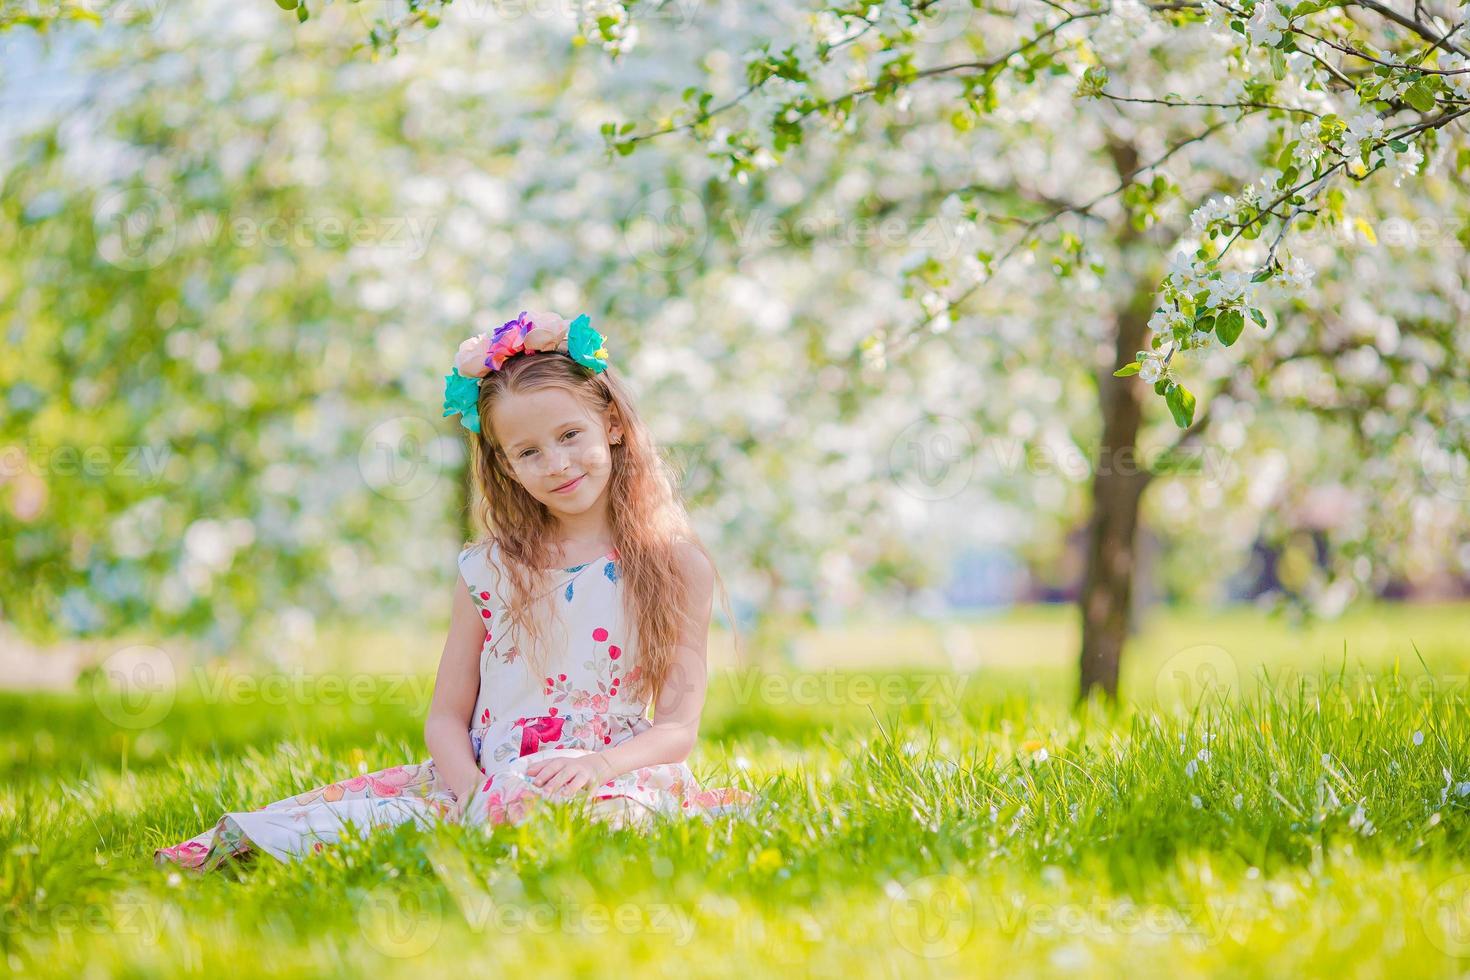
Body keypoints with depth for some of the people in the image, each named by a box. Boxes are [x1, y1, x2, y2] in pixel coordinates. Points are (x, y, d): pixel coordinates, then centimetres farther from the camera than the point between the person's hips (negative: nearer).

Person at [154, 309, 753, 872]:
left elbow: (678, 727, -2)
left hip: (612, 778, -3)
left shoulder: (676, 567, 2)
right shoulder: (488, 570, 10)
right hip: (486, 778, 3)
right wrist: (472, 792, -13)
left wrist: (602, 764, -23)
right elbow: (447, 715, 9)